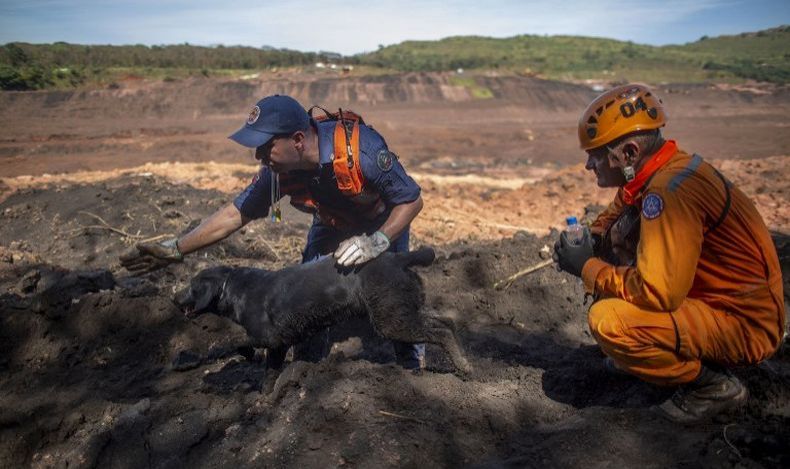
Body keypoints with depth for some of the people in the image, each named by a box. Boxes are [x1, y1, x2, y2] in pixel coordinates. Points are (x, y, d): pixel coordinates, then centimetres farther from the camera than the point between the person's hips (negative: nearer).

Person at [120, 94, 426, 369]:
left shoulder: (361, 149, -41)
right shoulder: (279, 169, -26)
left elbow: (412, 201, -30)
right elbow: (236, 213, -16)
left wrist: (376, 243, -42)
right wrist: (174, 250, -21)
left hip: (385, 222, -4)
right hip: (332, 224, 4)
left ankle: (414, 368, 18)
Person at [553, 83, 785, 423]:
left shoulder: (670, 190, -27)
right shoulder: (653, 173, 1)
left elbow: (658, 293, -32)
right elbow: (614, 215, 22)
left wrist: (588, 268, -18)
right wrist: (592, 241, 1)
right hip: (712, 295, 10)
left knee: (608, 321, -27)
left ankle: (713, 385, -4)